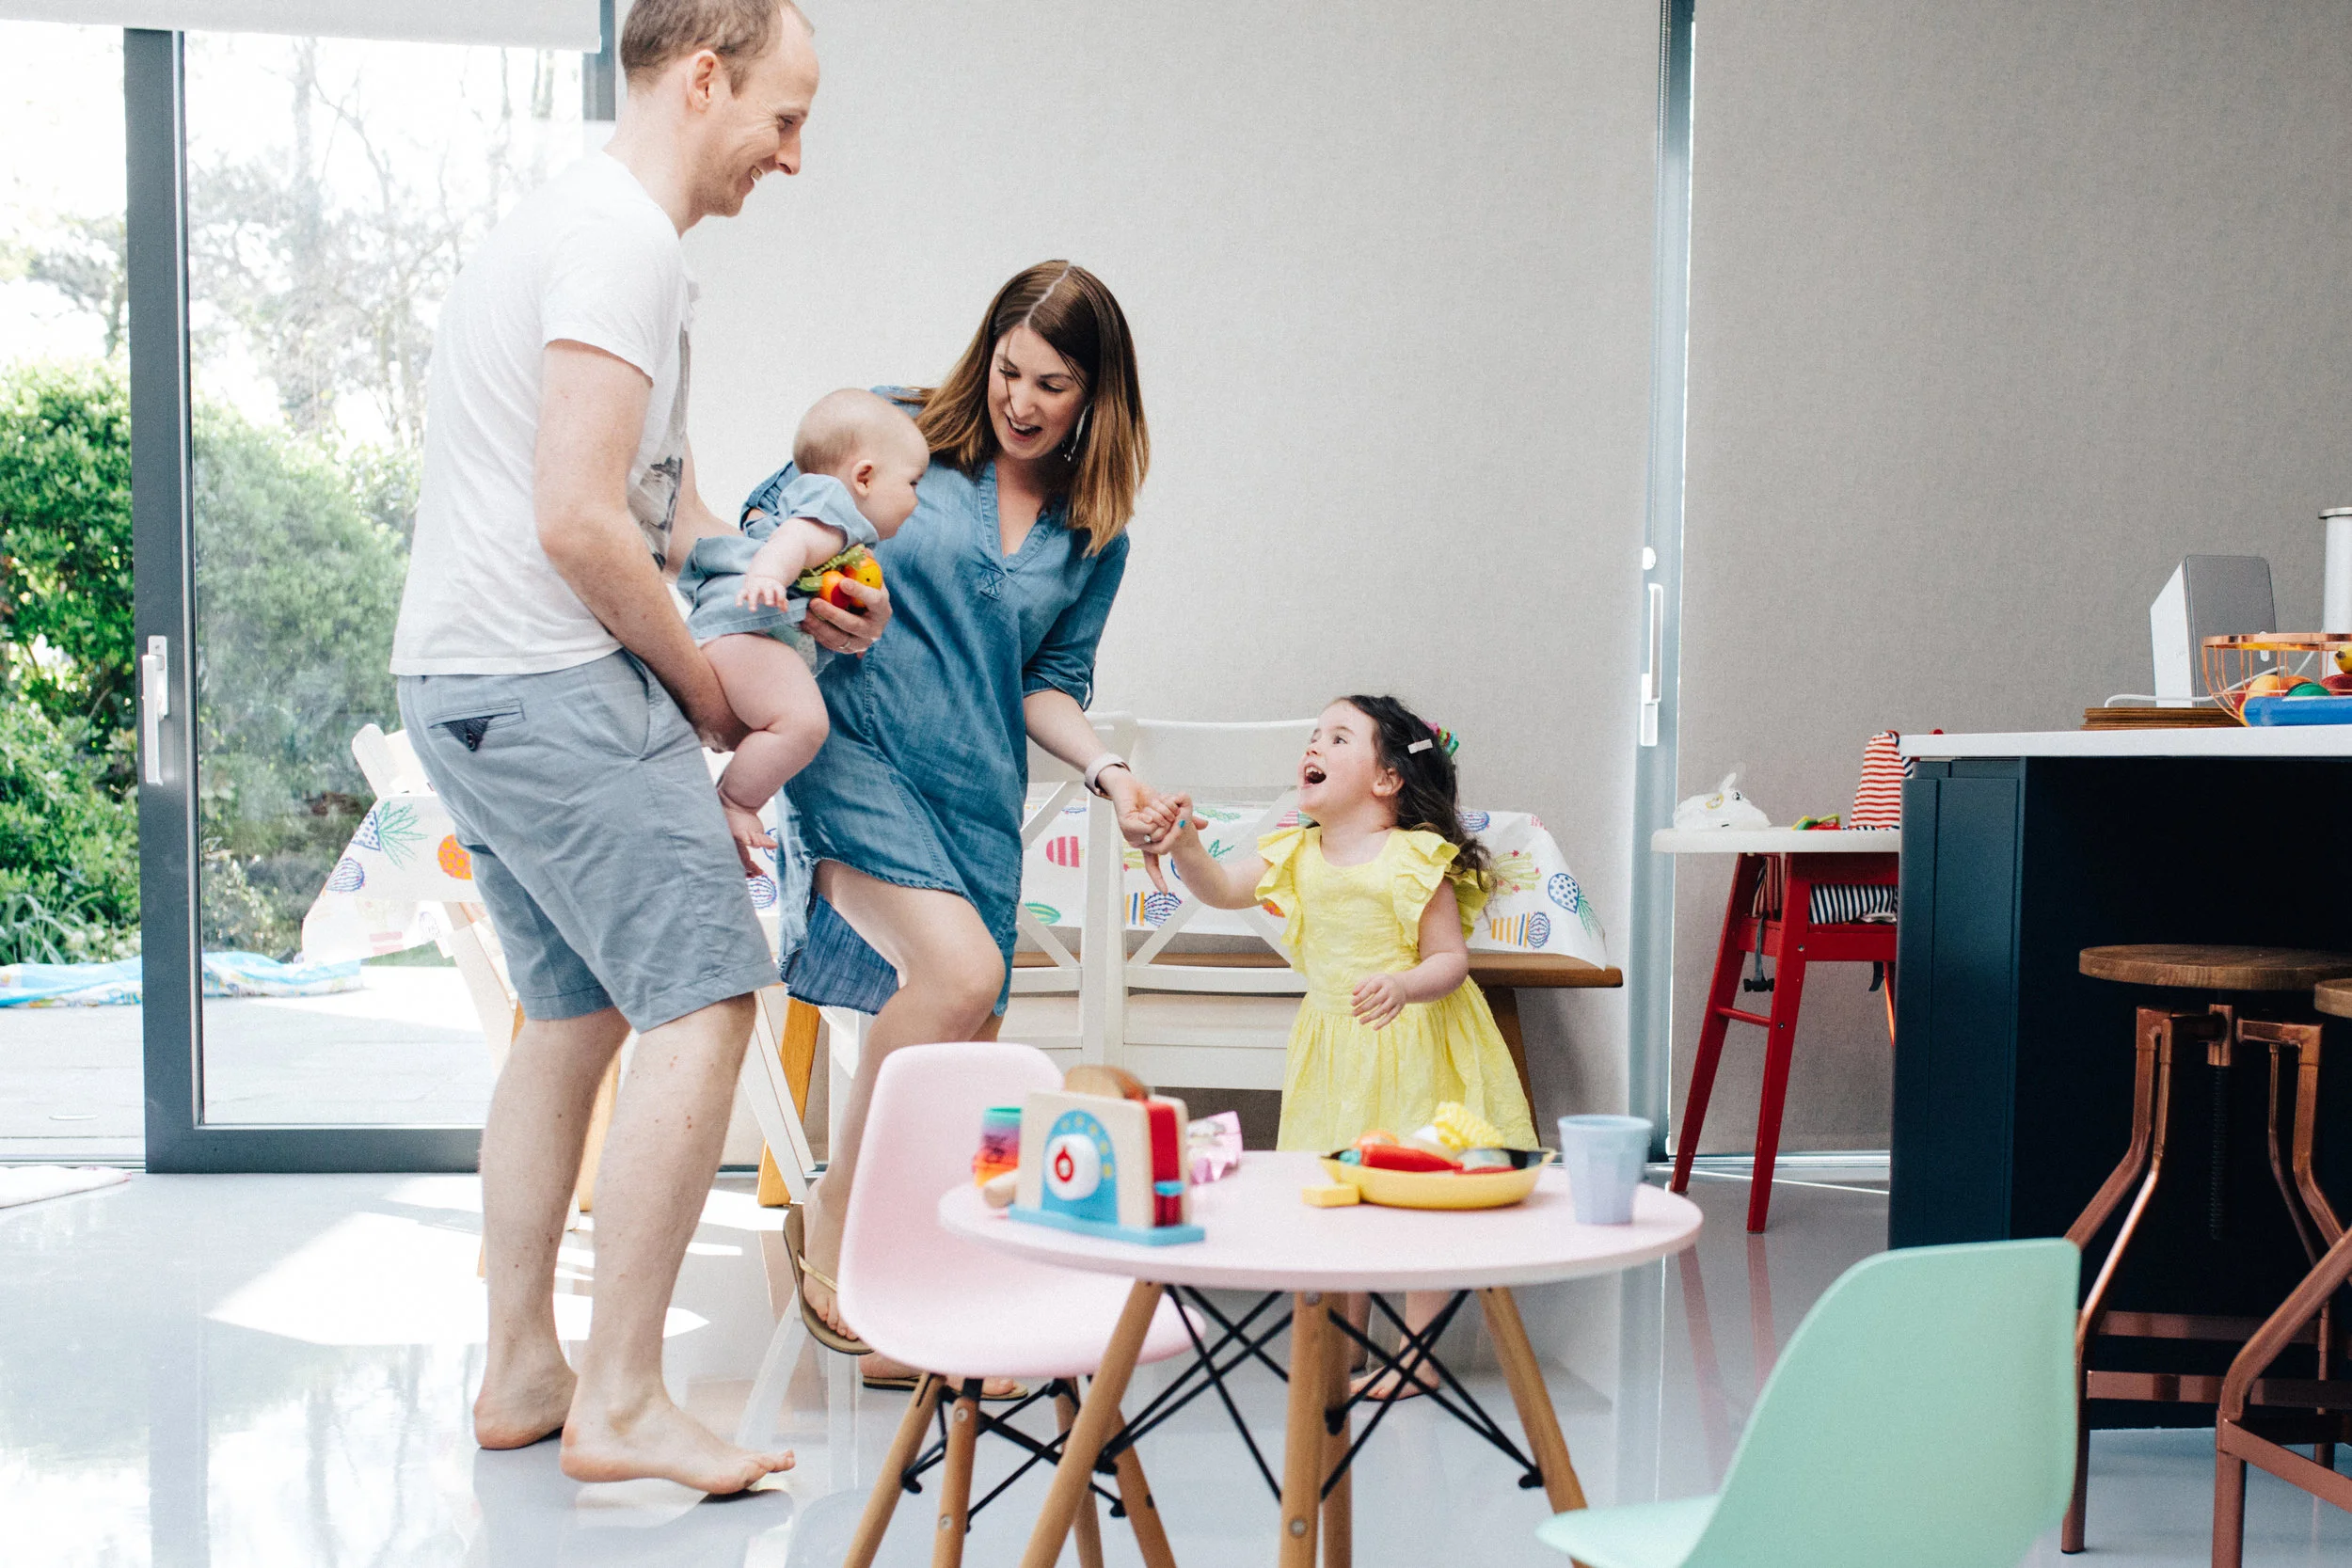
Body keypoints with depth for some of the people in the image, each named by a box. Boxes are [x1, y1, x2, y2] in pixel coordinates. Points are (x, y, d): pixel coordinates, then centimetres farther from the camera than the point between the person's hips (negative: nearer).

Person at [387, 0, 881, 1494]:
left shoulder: (585, 225, 21)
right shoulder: (624, 241, -14)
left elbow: (671, 509, 25)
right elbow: (580, 526, -21)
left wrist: (808, 598, 12)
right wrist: (706, 687, -8)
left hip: (468, 687, 11)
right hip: (546, 684, -11)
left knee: (574, 1009, 15)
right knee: (706, 1000, -10)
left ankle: (521, 1373, 23)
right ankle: (621, 1400, -5)